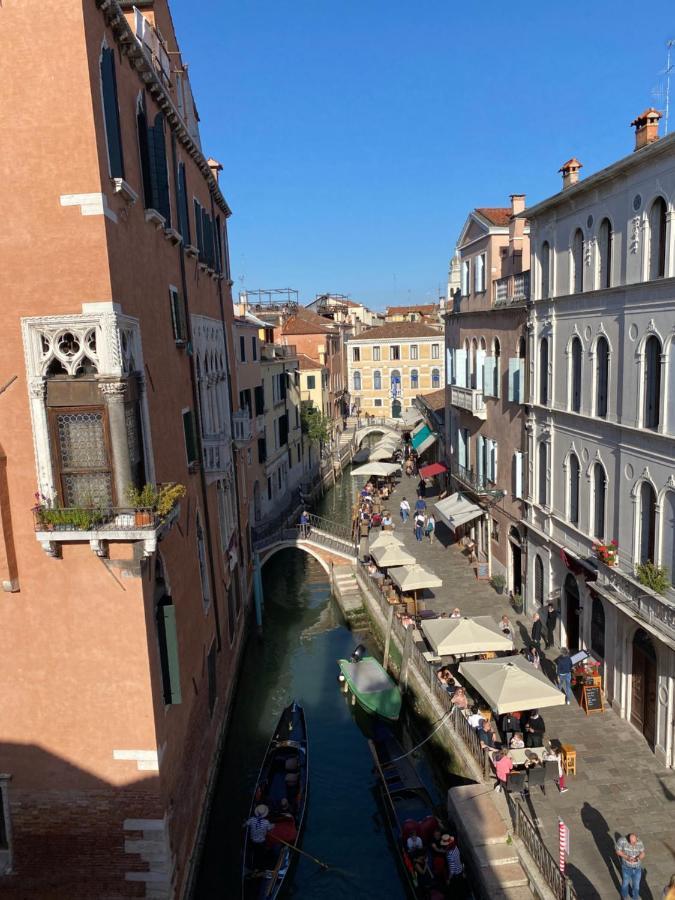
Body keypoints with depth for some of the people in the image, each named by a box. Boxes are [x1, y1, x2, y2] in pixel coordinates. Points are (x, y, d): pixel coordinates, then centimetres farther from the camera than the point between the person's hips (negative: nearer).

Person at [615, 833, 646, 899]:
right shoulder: (622, 841, -26)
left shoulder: (639, 843, -20)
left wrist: (638, 858, -28)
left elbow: (642, 854, -6)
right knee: (625, 883, 19)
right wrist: (627, 857, -27)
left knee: (636, 885, 20)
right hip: (626, 868, -1)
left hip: (637, 868, 2)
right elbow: (618, 851, -13)